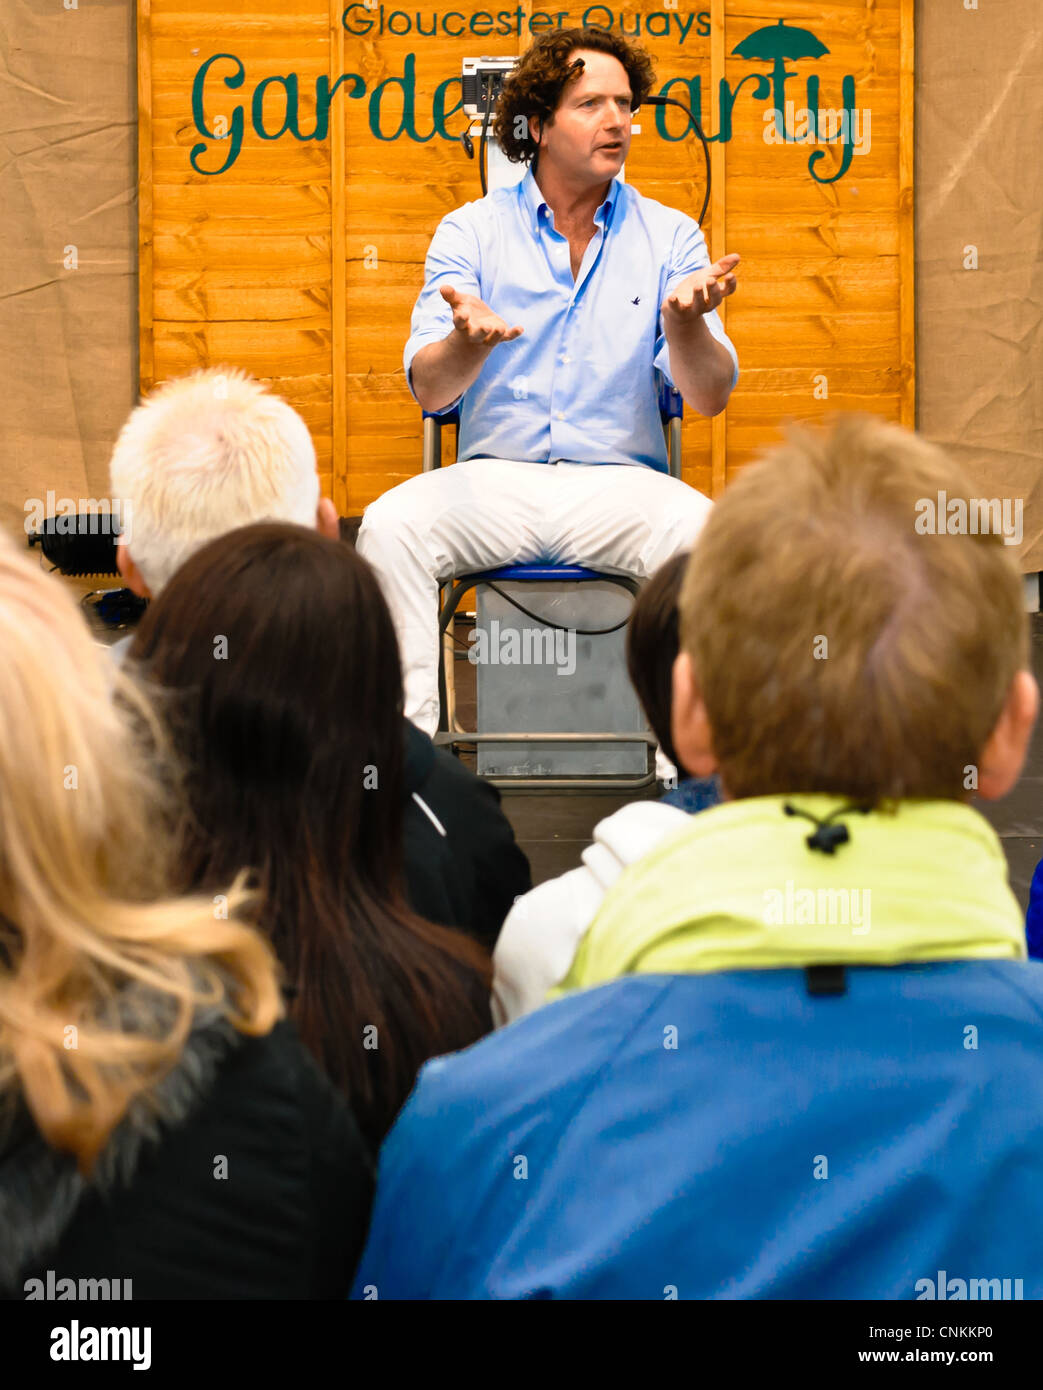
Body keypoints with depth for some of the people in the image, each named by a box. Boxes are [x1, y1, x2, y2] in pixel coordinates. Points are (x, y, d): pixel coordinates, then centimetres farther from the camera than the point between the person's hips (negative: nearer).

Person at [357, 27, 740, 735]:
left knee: (707, 536, -32)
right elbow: (430, 390, -3)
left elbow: (711, 396, -1)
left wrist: (684, 319, -24)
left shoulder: (670, 236, 9)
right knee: (390, 525, -29)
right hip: (493, 477, 0)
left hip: (619, 483, 0)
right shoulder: (471, 231, 7)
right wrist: (468, 340, -28)